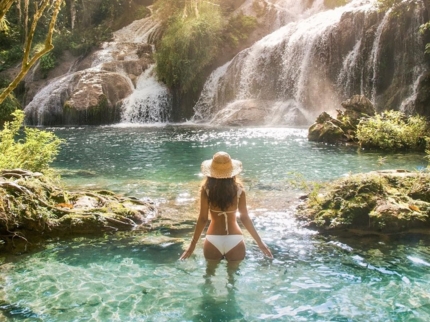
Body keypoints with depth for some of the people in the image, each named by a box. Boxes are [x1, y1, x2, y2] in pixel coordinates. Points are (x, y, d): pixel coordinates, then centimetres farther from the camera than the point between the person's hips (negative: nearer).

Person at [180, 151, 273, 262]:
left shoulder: (206, 189, -11)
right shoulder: (238, 189, -8)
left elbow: (203, 219, -9)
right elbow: (244, 218, -4)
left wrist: (192, 246, 0)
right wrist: (260, 242, 7)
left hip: (213, 241, 0)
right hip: (234, 241, 0)